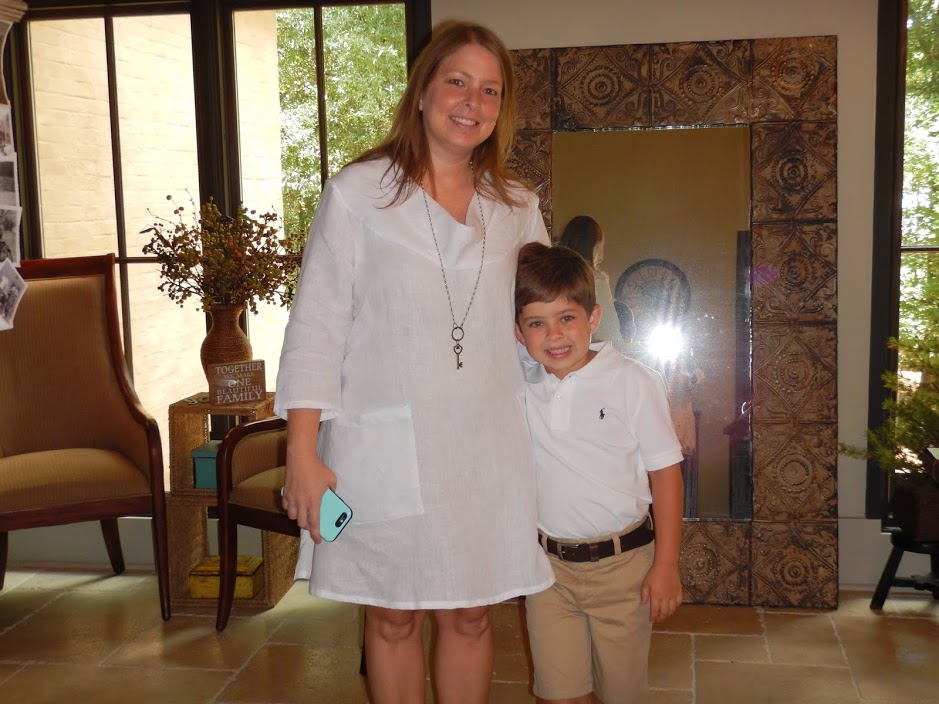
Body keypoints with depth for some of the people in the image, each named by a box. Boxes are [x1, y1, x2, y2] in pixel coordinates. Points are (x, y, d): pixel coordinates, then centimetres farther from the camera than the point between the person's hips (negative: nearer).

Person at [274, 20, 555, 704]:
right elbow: (316, 328, -5)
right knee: (393, 616, 9)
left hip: (487, 447, 3)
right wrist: (302, 452, -10)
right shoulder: (357, 193, -2)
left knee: (471, 614, 11)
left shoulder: (518, 208, 8)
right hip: (384, 444, -2)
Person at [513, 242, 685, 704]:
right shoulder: (517, 388, 0)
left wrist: (665, 566, -7)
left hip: (622, 562, -2)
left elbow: (665, 472, -6)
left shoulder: (632, 381, -8)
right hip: (549, 565, 2)